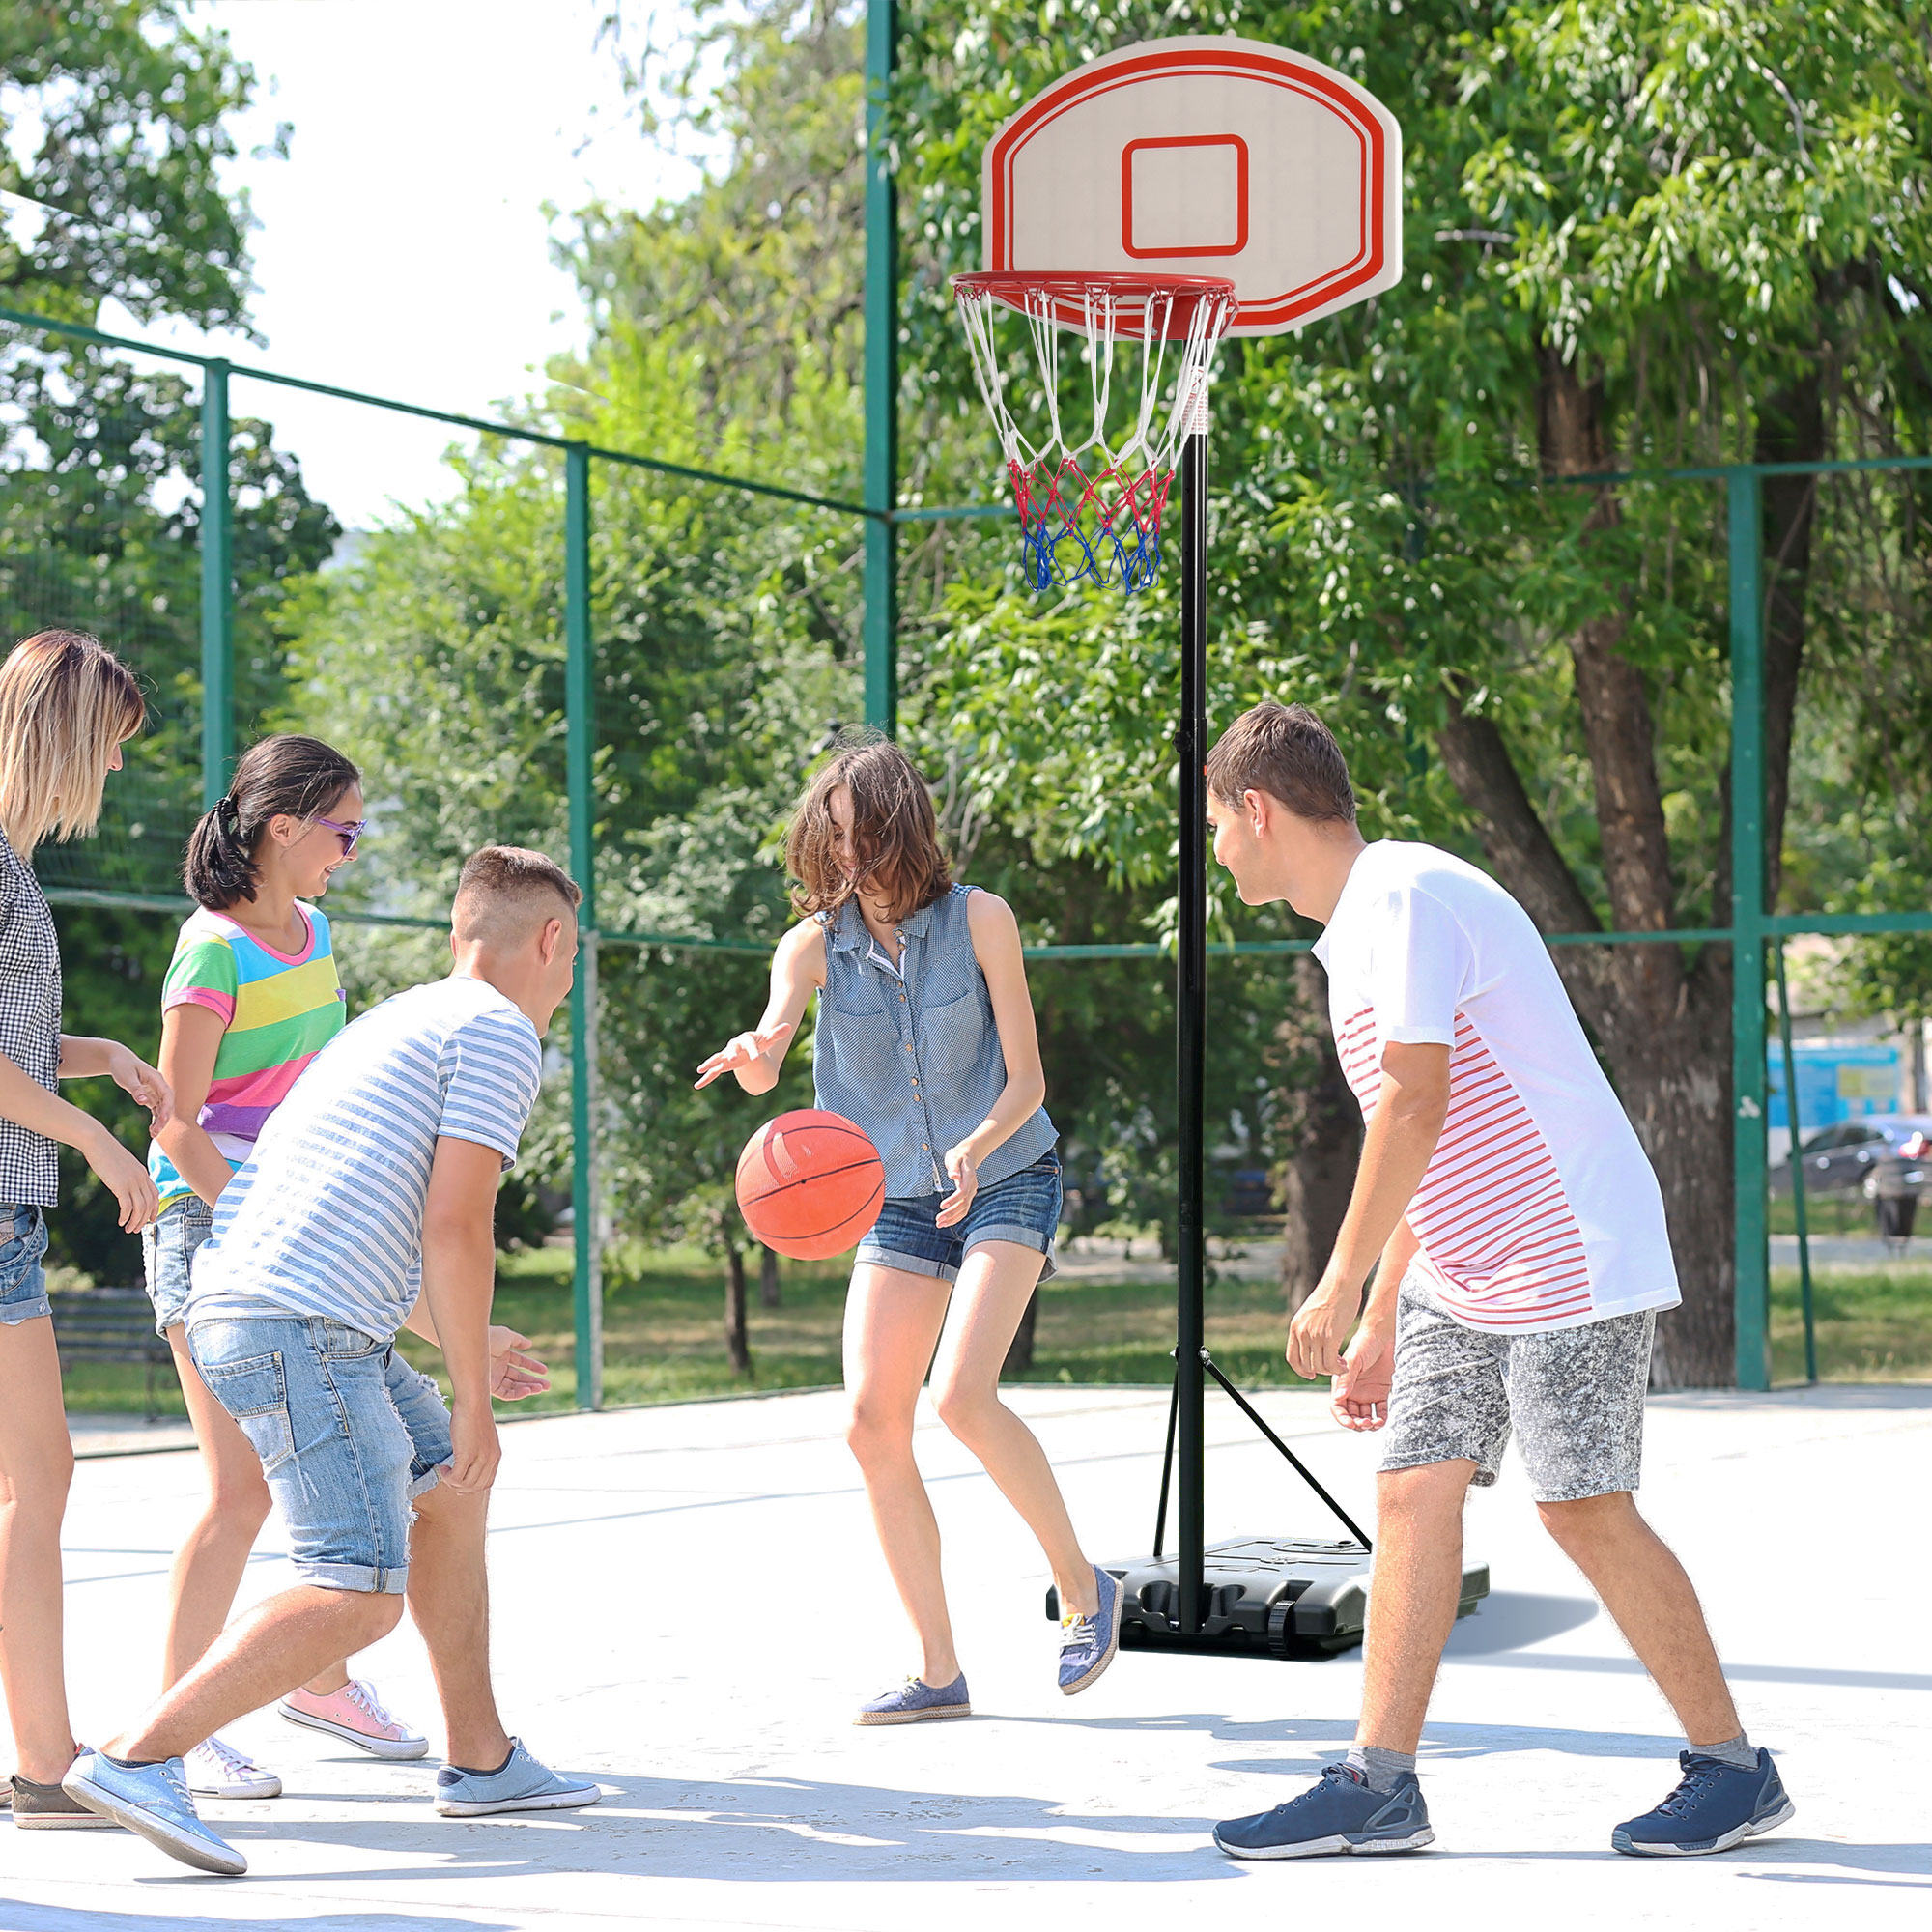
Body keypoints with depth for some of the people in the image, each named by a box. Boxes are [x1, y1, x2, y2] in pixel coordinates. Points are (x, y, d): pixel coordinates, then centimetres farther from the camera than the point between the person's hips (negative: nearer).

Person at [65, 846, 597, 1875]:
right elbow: (454, 1228, -12)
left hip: (241, 1312, 10)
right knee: (361, 1595, -16)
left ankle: (481, 1760, 27)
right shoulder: (500, 1032, -2)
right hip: (301, 1326, -10)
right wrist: (472, 1399, -5)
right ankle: (135, 1759, -22)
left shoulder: (398, 1019, 27)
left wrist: (467, 1348, 47)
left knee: (449, 1488, 23)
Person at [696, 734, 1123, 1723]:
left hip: (1006, 1184, -4)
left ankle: (1082, 1586, -3)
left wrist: (978, 1148, -31)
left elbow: (1026, 1079, -11)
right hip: (896, 1200, 4)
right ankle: (939, 1670, 2)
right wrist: (754, 1056, -47)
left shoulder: (979, 919, -11)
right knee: (873, 1422, -7)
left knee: (961, 1392, -23)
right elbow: (763, 1061, -22)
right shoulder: (814, 946, -5)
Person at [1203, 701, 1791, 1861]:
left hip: (1570, 1259, -10)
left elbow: (1417, 1105, -24)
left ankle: (1735, 1771, 6)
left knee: (1586, 1509, -7)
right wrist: (1381, 1326, 20)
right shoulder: (1360, 926, 15)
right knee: (1414, 1493, 2)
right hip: (1461, 1273, 10)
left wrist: (1341, 1286, -20)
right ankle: (1379, 1789, 3)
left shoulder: (1407, 896, -16)